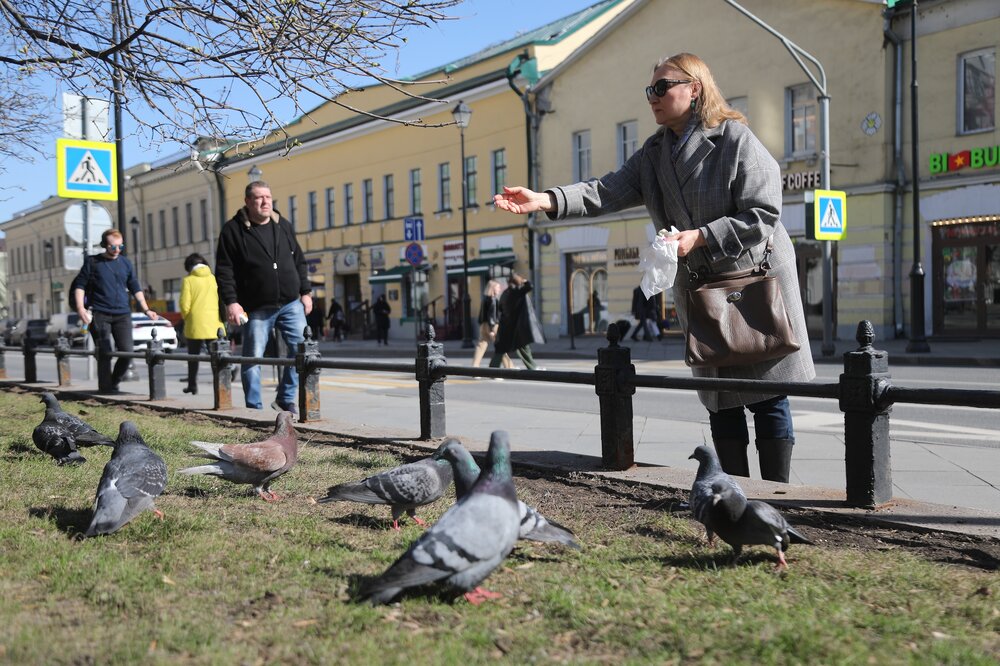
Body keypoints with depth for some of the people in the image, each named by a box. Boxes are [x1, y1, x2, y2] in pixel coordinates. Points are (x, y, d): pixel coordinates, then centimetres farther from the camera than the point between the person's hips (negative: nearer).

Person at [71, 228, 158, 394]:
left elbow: (135, 288, 18)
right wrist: (80, 308, -10)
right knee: (104, 353, -5)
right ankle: (105, 387, 6)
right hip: (100, 314, -3)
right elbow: (79, 285, 3)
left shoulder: (126, 263, 13)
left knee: (127, 351, -4)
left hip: (122, 314, 3)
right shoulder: (93, 262, 4)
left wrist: (146, 309, 10)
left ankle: (114, 383, 16)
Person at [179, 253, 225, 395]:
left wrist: (186, 318, 11)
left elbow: (185, 304, -7)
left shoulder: (188, 280, -3)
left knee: (193, 356, 13)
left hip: (195, 325, -2)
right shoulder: (214, 279, 5)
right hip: (214, 324, 2)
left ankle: (192, 385, 19)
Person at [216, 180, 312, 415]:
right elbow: (224, 270, -5)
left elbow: (299, 261, 17)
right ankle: (254, 407, 11)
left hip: (291, 303, 4)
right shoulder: (233, 230, -2)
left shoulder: (283, 226, 12)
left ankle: (286, 399, 11)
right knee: (253, 358, -1)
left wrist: (305, 291, 12)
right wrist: (231, 302, -12)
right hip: (256, 309, -3)